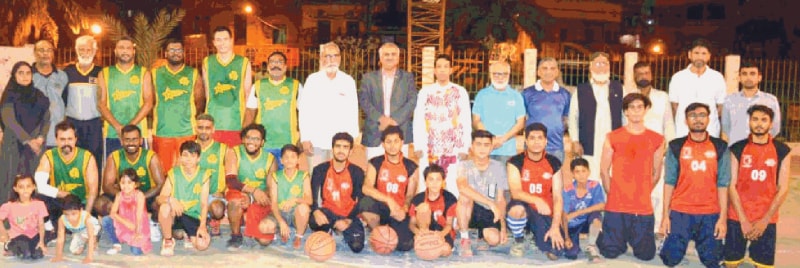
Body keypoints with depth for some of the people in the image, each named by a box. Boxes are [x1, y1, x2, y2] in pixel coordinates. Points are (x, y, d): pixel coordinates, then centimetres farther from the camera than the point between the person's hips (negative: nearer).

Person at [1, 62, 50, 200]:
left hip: (37, 145, 3)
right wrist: (28, 141, -19)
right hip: (14, 145, -3)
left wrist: (41, 137, -9)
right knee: (12, 181, -4)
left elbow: (46, 119, 9)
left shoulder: (39, 95, 11)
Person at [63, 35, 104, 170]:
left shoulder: (100, 73, 5)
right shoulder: (68, 72, 8)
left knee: (95, 160, -2)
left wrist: (104, 119, -1)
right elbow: (61, 98, 11)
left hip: (94, 124, -1)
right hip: (72, 123, 1)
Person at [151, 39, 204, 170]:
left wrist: (189, 115, 1)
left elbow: (199, 102, 8)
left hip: (186, 131, 0)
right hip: (161, 131, 1)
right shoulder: (155, 74, 9)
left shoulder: (193, 74, 8)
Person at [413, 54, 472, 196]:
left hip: (453, 148, -1)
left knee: (453, 186, -1)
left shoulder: (460, 92, 4)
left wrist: (464, 148, -3)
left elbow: (466, 121, 3)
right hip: (429, 148, 1)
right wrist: (418, 146, -2)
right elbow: (418, 120, 5)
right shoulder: (425, 92, 6)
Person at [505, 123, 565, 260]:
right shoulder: (515, 162, -8)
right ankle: (519, 240, -5)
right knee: (517, 208, -39)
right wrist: (536, 200, -39)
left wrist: (555, 227, -14)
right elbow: (516, 192, -20)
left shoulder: (554, 163, 0)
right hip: (524, 209, -2)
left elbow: (558, 197, -3)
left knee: (554, 252, -17)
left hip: (545, 214, 2)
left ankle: (538, 235, 20)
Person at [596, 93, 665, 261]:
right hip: (615, 207, -1)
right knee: (611, 253, 1)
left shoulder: (657, 140, 3)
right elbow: (604, 171, 4)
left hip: (644, 209, 1)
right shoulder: (613, 138, -1)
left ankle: (634, 239, 35)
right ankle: (612, 238, 34)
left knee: (646, 255, 3)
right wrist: (613, 195, 5)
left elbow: (656, 173, 10)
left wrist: (642, 195, 10)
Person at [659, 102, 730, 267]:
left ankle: (703, 245, 31)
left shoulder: (720, 147, 2)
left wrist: (723, 217, -4)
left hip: (710, 214, 0)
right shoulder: (676, 146, 2)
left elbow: (723, 185, 1)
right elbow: (669, 182, 3)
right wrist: (665, 215, -1)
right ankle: (678, 242, 29)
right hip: (680, 212, 0)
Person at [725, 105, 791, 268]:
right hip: (737, 217, 0)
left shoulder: (782, 151, 1)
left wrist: (764, 220, -8)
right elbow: (731, 185, -3)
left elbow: (783, 188, -1)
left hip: (766, 219, 0)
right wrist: (743, 220, -10)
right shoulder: (738, 149, -1)